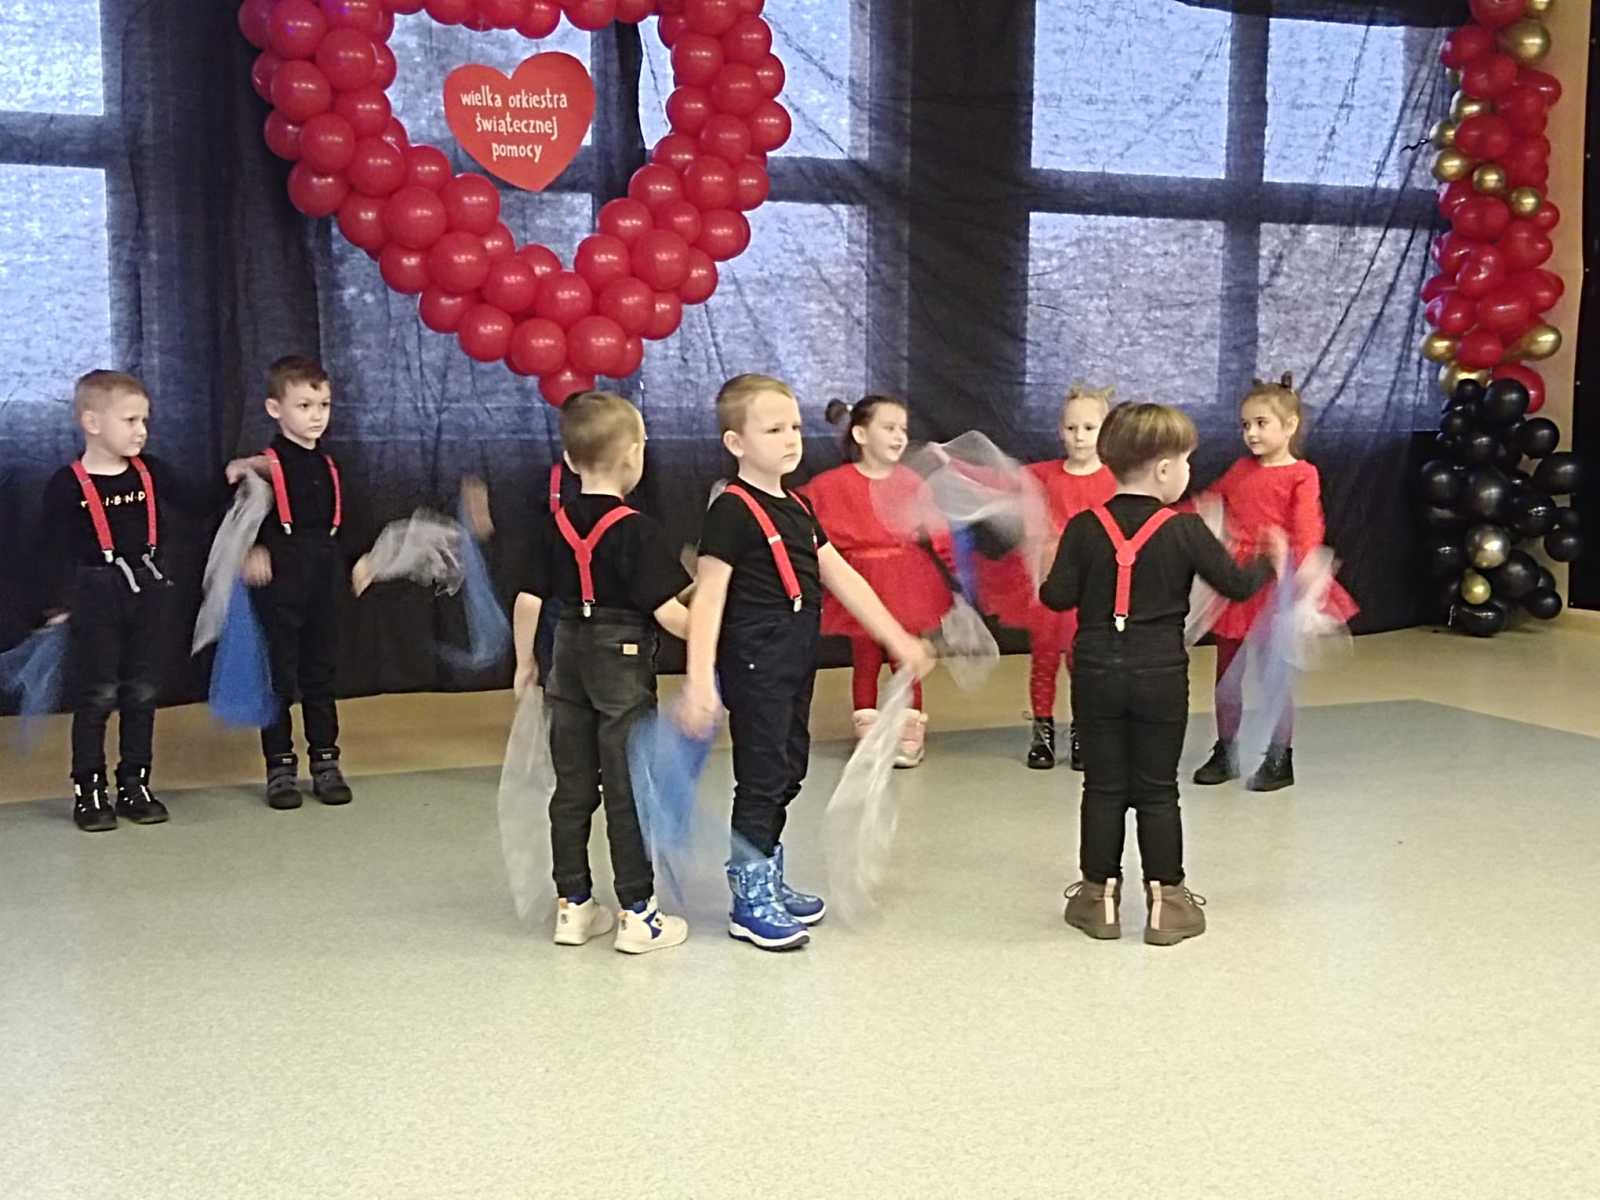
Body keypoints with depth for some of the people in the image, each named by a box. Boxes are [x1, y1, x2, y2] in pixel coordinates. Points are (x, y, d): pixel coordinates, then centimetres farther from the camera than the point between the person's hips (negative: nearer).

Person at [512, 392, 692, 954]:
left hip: (569, 660, 6)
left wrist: (524, 662, 14)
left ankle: (572, 906, 20)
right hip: (624, 665, -5)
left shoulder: (556, 524, 1)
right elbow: (668, 612, -18)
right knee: (627, 791, 1)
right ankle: (637, 915, 8)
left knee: (572, 787, 12)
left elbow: (529, 600, 2)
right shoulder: (638, 530, -16)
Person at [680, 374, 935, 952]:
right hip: (755, 663, -9)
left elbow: (843, 578, 16)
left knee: (787, 771, 15)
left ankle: (768, 882, 28)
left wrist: (897, 639, 14)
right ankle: (750, 901, 8)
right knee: (763, 776, -3)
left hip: (796, 660, 9)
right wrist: (699, 682, -25)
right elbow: (707, 597, -18)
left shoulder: (796, 507, 13)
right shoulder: (732, 510, -13)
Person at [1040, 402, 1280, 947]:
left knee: (1103, 786, 10)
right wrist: (1267, 563, 18)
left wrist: (1047, 581, 16)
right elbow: (1235, 582, -2)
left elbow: (1058, 596, -7)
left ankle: (1100, 894, 14)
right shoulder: (1185, 530, -8)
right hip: (1161, 676, -1)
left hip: (1097, 674, 1)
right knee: (1157, 789, 8)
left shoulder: (1084, 528, -4)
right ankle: (1166, 899, 12)